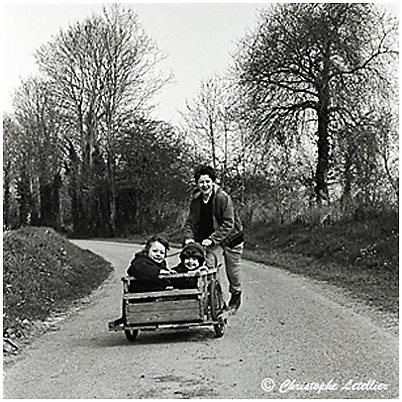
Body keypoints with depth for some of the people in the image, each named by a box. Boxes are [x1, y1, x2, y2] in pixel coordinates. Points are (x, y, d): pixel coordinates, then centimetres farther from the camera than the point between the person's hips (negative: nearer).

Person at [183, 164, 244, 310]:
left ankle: (236, 295, 37)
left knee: (232, 271, 9)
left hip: (232, 238, -4)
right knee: (209, 266, -18)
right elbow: (190, 221, 2)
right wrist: (189, 237, -16)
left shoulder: (223, 198, -23)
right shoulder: (196, 200, -6)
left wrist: (212, 239, -29)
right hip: (213, 240, 4)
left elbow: (228, 224, -24)